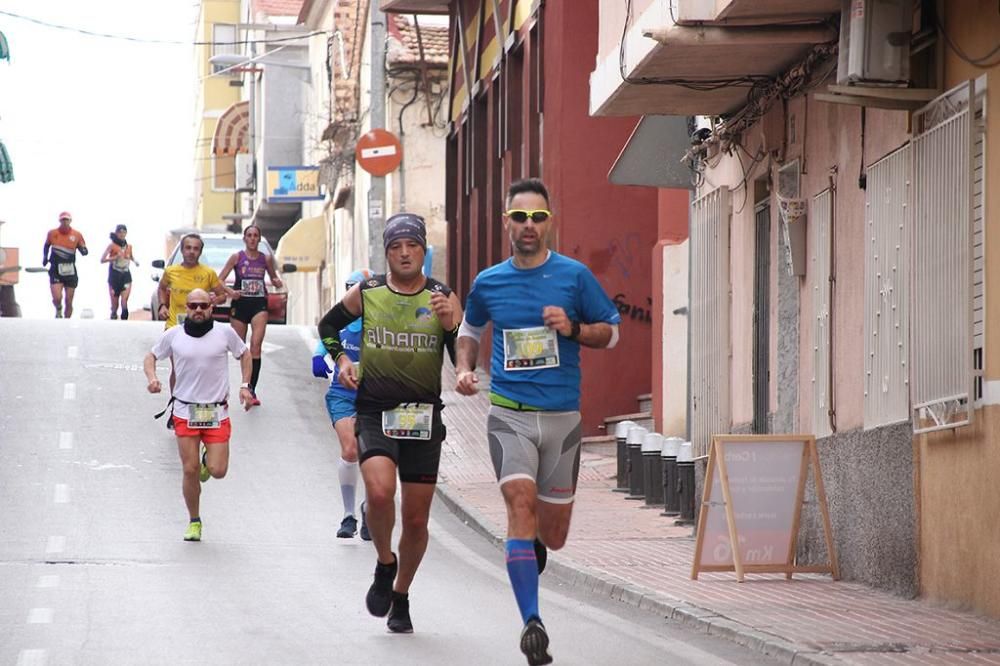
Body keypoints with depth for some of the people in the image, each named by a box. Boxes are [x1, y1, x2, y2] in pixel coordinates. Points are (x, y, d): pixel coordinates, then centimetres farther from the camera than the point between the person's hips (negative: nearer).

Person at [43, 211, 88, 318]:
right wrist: (45, 257, 7)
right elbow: (47, 245, 21)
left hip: (70, 272, 1)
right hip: (56, 271, -1)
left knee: (69, 302, 4)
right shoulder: (52, 233, 2)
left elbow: (84, 251, 5)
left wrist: (83, 250, -18)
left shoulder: (77, 235, -1)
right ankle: (58, 311, 17)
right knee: (57, 298, -17)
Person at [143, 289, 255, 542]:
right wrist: (152, 378, -7)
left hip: (217, 412, 0)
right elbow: (151, 356, 13)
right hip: (185, 411, 0)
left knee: (218, 471, -6)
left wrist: (245, 385, 3)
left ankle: (208, 458, 31)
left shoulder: (225, 333, -1)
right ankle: (194, 521, 15)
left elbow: (244, 354, 14)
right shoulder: (173, 335, -1)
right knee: (190, 471, -4)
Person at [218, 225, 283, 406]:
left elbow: (274, 277, 22)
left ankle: (252, 389, -15)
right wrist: (230, 292, -18)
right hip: (240, 303, 0)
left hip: (259, 304, 0)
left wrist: (277, 282, -2)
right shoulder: (237, 257, 1)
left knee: (256, 345, -15)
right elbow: (219, 280, 0)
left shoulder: (266, 258, 7)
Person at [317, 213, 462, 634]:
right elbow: (328, 324, 20)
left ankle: (400, 596, 28)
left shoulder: (443, 298, 1)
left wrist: (451, 328, -19)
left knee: (416, 519, 6)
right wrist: (341, 359, 4)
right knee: (380, 493, -26)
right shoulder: (367, 293, 2)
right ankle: (385, 564, 3)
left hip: (424, 418, 1)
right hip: (375, 413, -1)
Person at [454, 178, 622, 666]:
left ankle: (533, 542, 46)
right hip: (509, 414, 0)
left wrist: (573, 329, -10)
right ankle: (531, 622, -23)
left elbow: (611, 332, 9)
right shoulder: (488, 283, 5)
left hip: (562, 416, 1)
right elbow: (470, 329, 25)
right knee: (521, 503, -22)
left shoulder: (574, 276, 0)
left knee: (552, 535, 6)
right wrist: (464, 369, 6)